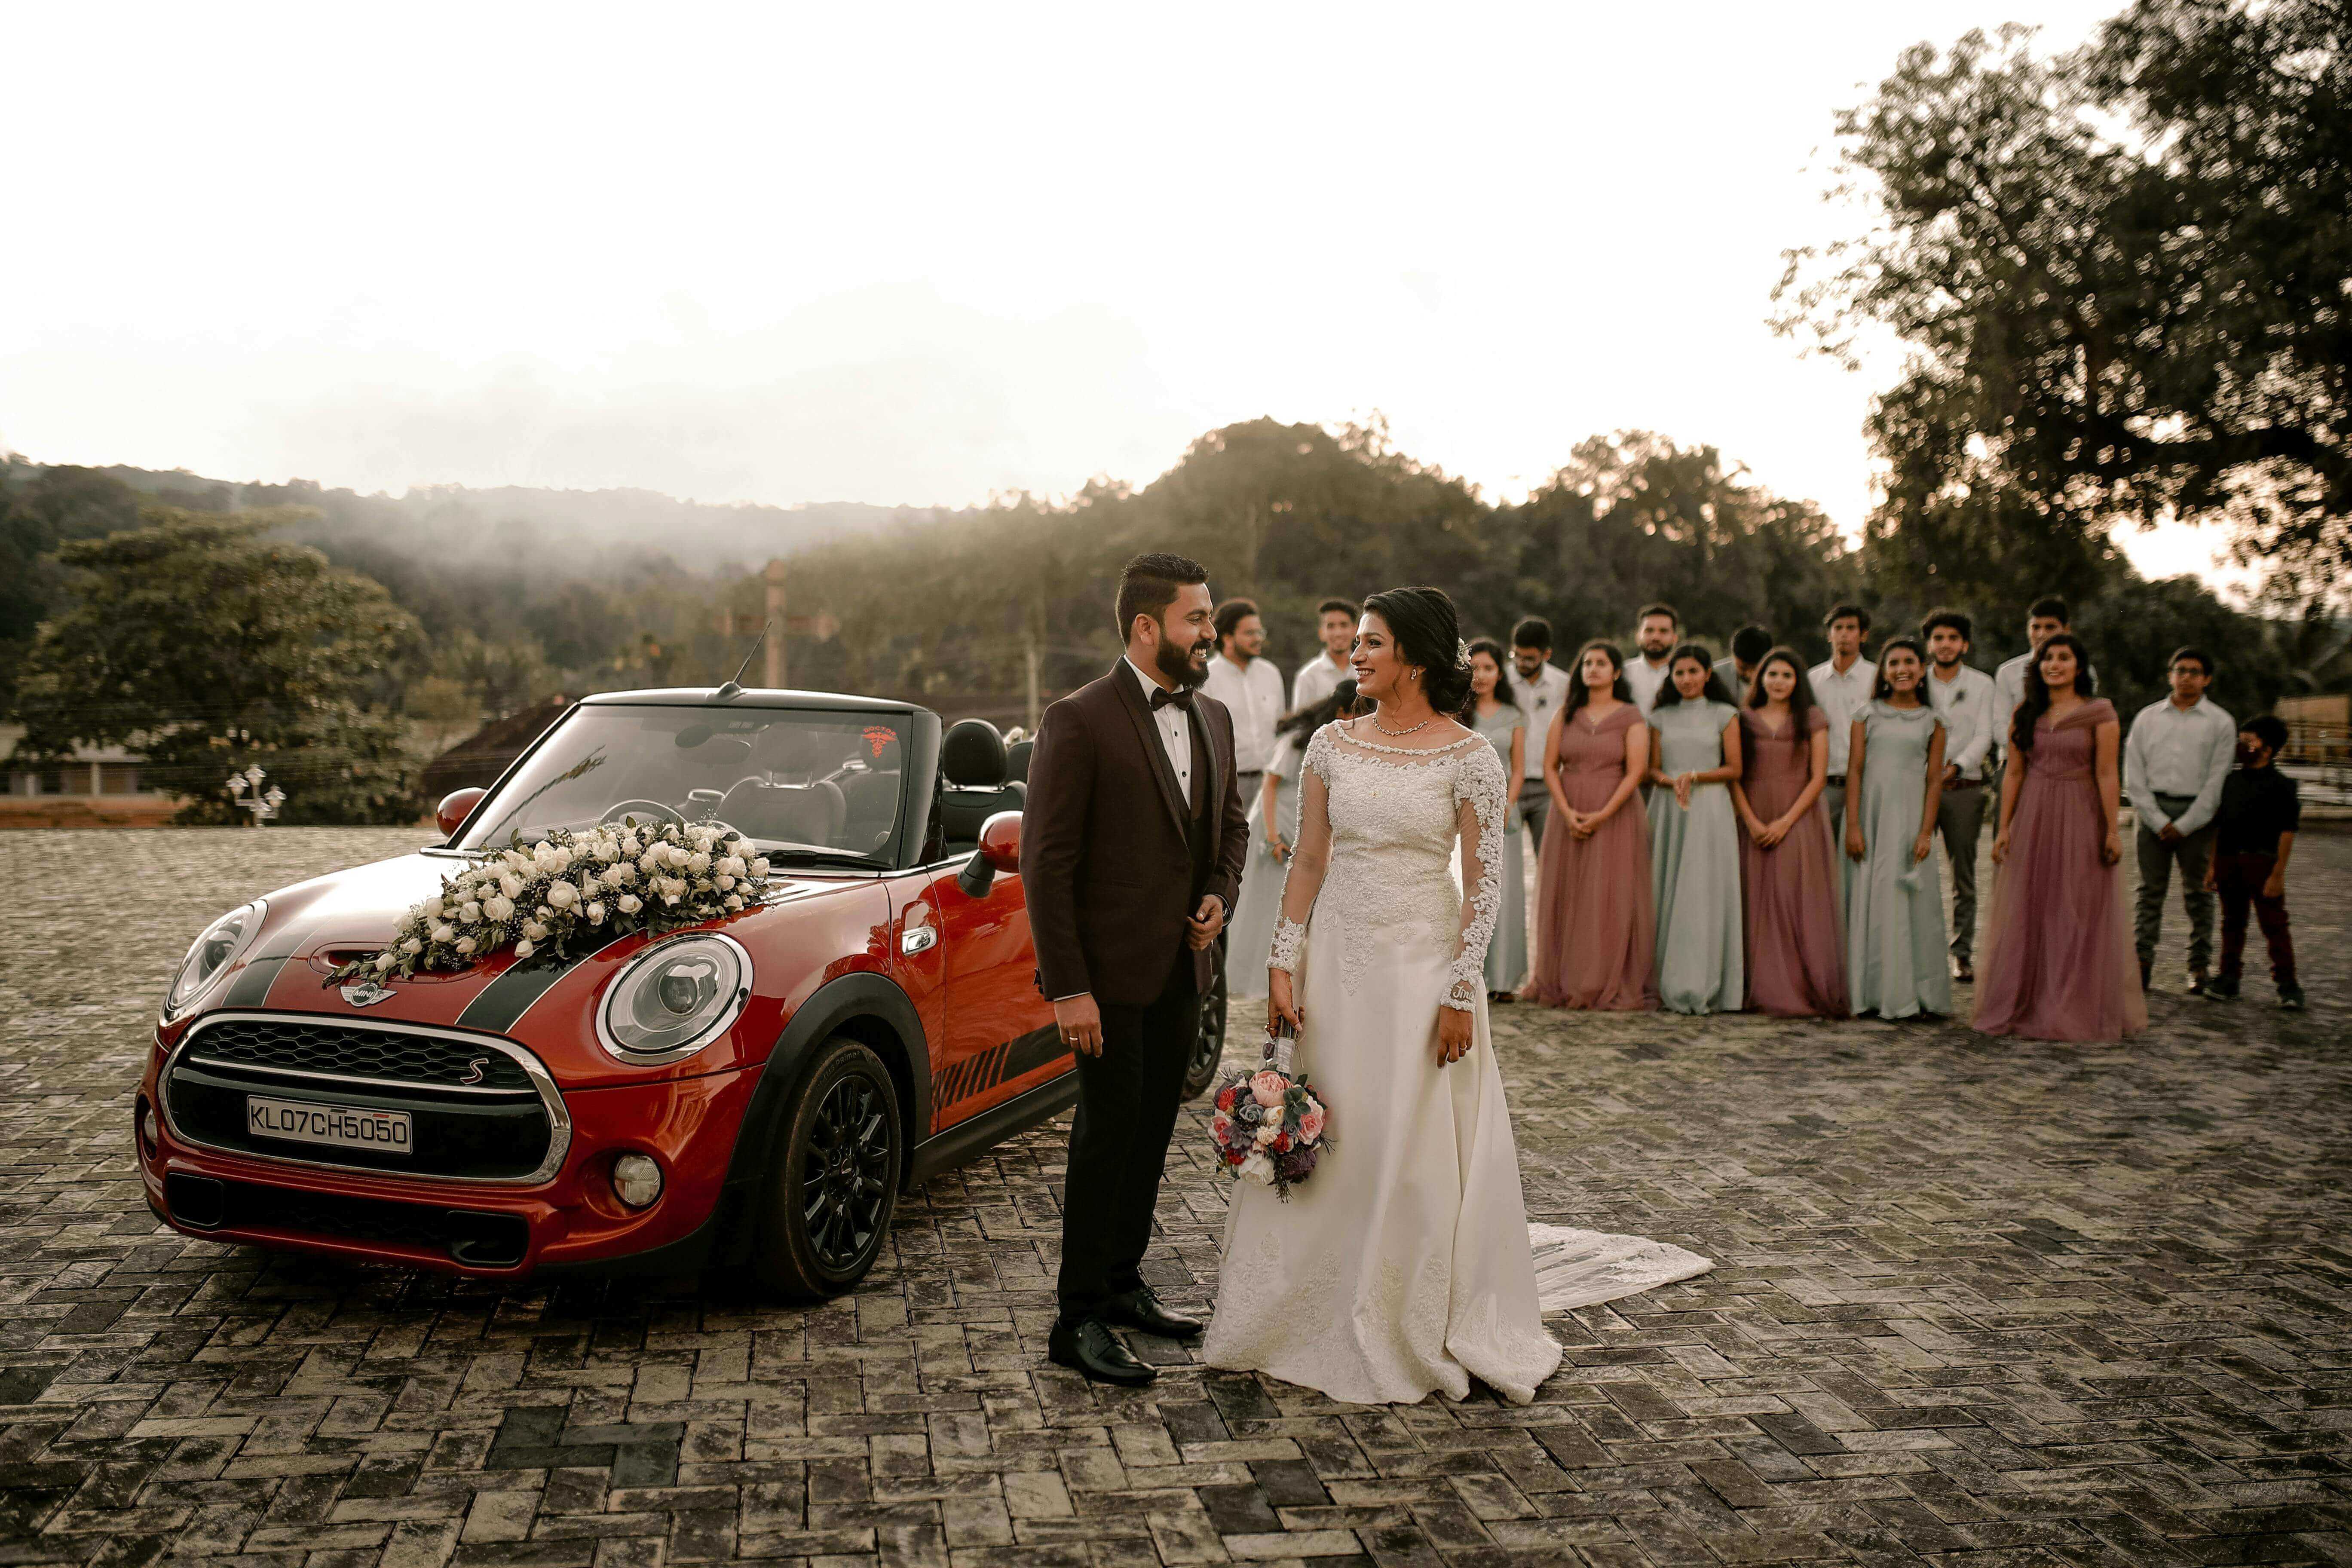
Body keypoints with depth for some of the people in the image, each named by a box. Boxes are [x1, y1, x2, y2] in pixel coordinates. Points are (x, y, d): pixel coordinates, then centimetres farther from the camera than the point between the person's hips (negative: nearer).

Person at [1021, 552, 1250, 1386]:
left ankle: (1123, 1284, 30)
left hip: (1183, 969, 7)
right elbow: (1045, 862, -15)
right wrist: (1068, 988, -18)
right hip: (1111, 973, -7)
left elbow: (1232, 824, 22)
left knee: (1152, 1131, 15)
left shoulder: (1213, 718, 8)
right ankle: (1079, 1321, 12)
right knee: (1108, 1135, 0)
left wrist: (1221, 894, 2)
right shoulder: (1079, 721, -14)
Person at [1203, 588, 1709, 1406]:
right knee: (1324, 1145, 9)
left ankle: (1418, 1335, 23)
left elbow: (1484, 883, -8)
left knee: (1419, 1151, 5)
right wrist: (1282, 962, 0)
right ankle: (1314, 1320, 26)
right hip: (1338, 961, 4)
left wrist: (1460, 993, -12)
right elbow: (1308, 861, 6)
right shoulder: (1332, 744, 4)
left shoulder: (1469, 757, -7)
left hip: (1423, 963, -3)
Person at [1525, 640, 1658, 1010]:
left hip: (1615, 818, -3)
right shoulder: (1566, 715, 11)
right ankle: (1565, 983, 10)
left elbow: (1636, 771, -8)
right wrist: (1566, 812, -10)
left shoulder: (1630, 717, 1)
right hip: (1569, 818, 3)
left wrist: (1603, 815, -16)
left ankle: (1614, 987, 1)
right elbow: (1550, 765, 4)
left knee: (1612, 901, -4)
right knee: (1566, 899, 4)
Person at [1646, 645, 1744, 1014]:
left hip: (1710, 809, -2)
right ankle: (1669, 986, 4)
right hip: (1667, 810, 3)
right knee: (1667, 893, 0)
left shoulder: (1724, 714, 6)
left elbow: (1734, 768, 2)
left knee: (1704, 894, -7)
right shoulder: (1661, 717, 13)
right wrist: (1670, 782, -12)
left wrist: (1694, 777, -12)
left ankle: (1701, 988, -4)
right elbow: (1653, 768, 10)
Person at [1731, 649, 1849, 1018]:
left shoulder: (1812, 720, 4)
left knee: (1799, 902, -6)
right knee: (1761, 907, 0)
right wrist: (1752, 822, -9)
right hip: (1755, 825, 2)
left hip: (1799, 822, -2)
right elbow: (1735, 776, 4)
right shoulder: (1745, 720, 9)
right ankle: (1769, 991, 5)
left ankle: (1807, 991, -3)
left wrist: (1786, 821, -11)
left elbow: (1818, 777, -2)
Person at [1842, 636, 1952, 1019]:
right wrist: (1853, 826, -7)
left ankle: (1912, 993, 9)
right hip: (1871, 813, 0)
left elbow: (1934, 780, 3)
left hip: (1910, 816, 0)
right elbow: (1854, 772, 1)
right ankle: (1872, 992, 9)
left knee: (1912, 901, 1)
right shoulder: (1867, 716, 6)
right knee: (1869, 899, 1)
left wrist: (1926, 832, -6)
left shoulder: (1932, 721, 7)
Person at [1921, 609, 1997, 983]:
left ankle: (1963, 953, 9)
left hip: (1964, 788, 0)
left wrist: (1956, 766, -17)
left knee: (1964, 875, 3)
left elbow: (1984, 737, -1)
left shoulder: (1982, 685, 8)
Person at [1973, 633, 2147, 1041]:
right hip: (2032, 819, 4)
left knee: (2078, 915, 2)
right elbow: (2014, 773, 8)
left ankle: (2076, 1011, 11)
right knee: (2027, 913, 6)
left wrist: (2112, 830, -9)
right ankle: (2022, 1007, 15)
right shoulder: (2025, 714, 8)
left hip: (2080, 819, -3)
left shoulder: (2100, 713, -3)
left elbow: (2106, 775, -7)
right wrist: (2004, 827, 4)